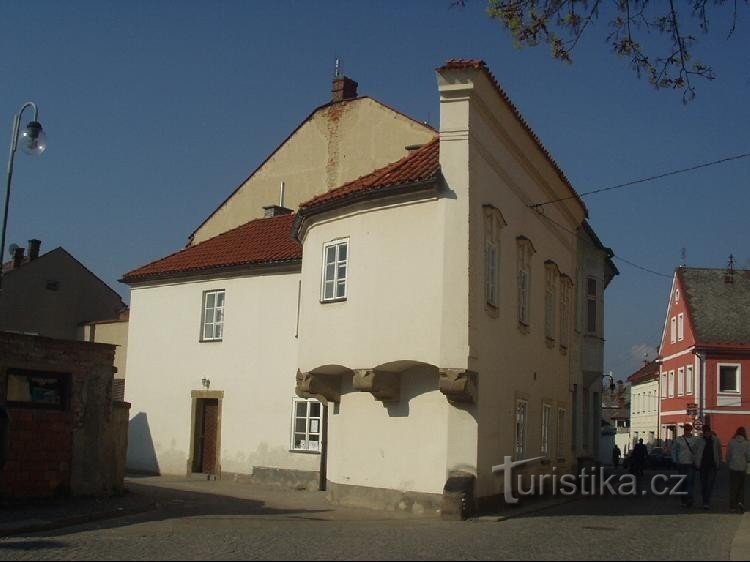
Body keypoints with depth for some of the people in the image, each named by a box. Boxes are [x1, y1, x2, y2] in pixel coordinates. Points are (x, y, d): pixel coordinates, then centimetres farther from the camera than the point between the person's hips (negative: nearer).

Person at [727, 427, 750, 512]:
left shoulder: (731, 442, -6)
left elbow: (728, 455, -2)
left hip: (733, 467, 0)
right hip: (742, 467, 0)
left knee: (733, 486, 9)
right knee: (741, 486, 13)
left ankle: (732, 505, 11)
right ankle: (740, 502, -6)